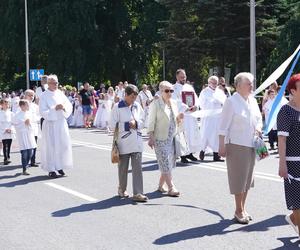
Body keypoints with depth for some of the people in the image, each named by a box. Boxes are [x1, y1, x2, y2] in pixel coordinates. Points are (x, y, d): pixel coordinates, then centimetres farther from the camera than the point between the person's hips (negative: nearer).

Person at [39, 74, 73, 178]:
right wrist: (55, 109, -21)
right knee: (51, 146, -4)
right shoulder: (44, 96, -6)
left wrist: (64, 107, -13)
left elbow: (69, 105, 8)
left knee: (63, 145, 6)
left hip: (61, 123, 5)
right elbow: (43, 111, -12)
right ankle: (51, 169, 2)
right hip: (50, 124, -5)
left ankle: (60, 166, 19)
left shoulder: (60, 93, 8)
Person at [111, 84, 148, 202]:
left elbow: (143, 121, 13)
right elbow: (113, 125, -5)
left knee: (137, 168, -4)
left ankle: (138, 193, -5)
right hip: (123, 142, -3)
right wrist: (128, 125, -12)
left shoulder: (137, 106, 7)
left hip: (136, 142, 3)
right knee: (123, 168, 11)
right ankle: (122, 189, 29)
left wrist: (136, 123, -8)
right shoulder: (117, 107, -5)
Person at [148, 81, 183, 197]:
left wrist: (179, 118, -3)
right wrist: (151, 137, -13)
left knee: (169, 164, 8)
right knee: (165, 165, -8)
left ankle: (160, 186, 20)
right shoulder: (155, 104, -5)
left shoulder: (174, 103, 13)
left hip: (172, 138, 6)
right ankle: (171, 188, -6)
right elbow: (151, 122, -7)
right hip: (160, 139, -6)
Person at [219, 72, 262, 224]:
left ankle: (242, 209, 24)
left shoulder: (253, 101, 10)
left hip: (251, 145, 7)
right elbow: (224, 126, -12)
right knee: (239, 177, -1)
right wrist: (222, 146, -15)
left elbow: (259, 118, 22)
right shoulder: (231, 102, -11)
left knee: (247, 177, 13)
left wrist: (259, 127, 0)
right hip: (236, 145, -7)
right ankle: (238, 210, 11)